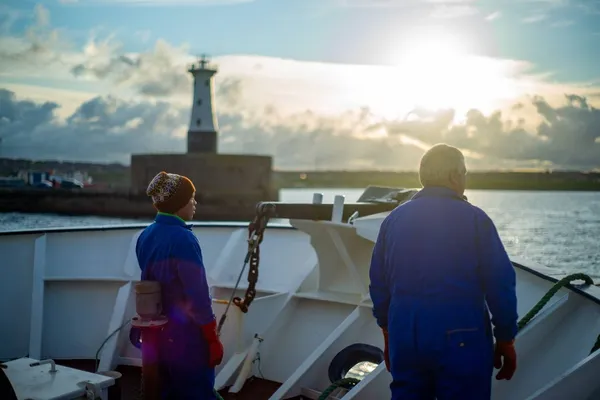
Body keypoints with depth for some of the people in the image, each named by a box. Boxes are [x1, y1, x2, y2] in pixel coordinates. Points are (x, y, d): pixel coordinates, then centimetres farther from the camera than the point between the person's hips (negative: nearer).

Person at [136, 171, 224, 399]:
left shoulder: (145, 237, 3)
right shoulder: (183, 238, -20)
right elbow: (197, 294, -20)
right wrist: (212, 338, -12)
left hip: (156, 335, 8)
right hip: (186, 339, -8)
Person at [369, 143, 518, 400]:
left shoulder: (394, 219, 7)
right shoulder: (474, 219, -6)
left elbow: (379, 284, 10)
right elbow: (500, 286, -9)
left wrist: (389, 336, 20)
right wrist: (506, 341, 2)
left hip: (404, 337, 5)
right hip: (460, 340, -4)